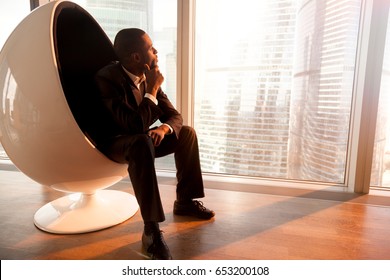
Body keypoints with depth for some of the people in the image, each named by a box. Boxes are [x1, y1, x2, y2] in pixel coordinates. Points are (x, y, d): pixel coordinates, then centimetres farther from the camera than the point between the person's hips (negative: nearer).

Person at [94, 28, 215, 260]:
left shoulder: (148, 76, -3)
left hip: (139, 140, 7)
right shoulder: (107, 78, -25)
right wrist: (152, 90, -28)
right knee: (142, 142, -39)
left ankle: (185, 201, 7)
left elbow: (174, 115, -1)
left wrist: (165, 128, -23)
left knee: (187, 132, -2)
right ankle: (152, 231, -33)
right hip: (113, 144, -7)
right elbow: (136, 126, -35)